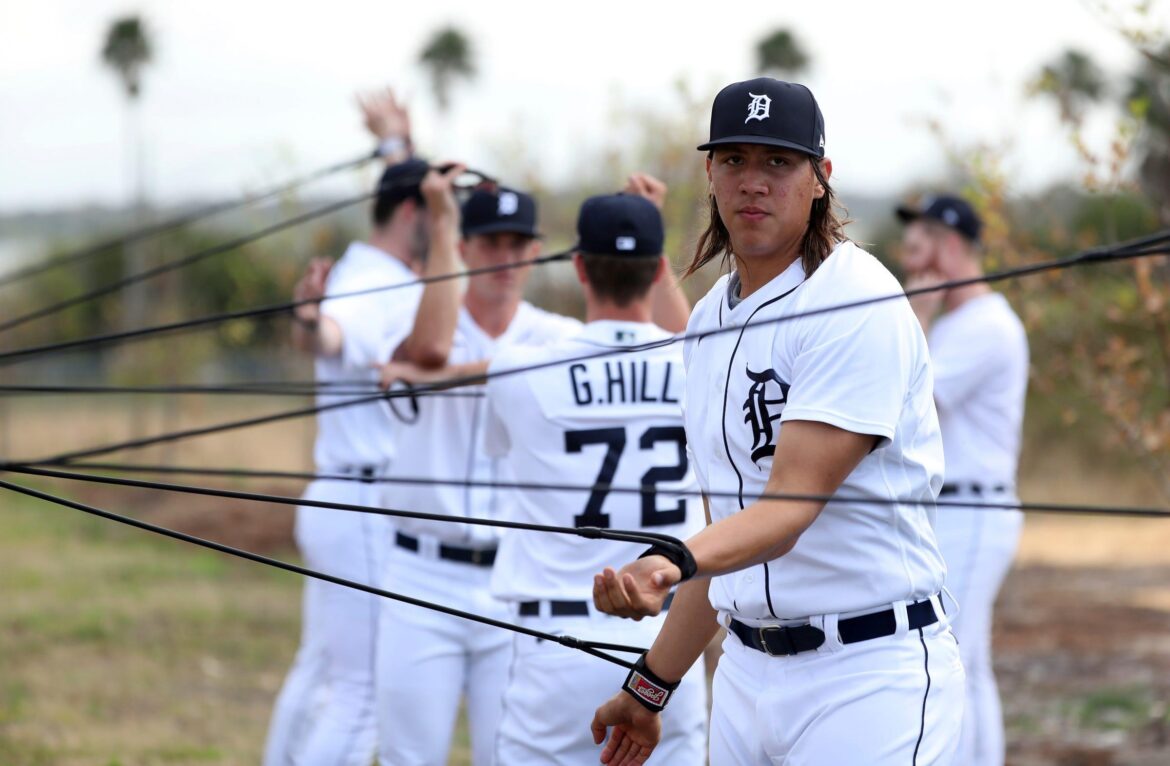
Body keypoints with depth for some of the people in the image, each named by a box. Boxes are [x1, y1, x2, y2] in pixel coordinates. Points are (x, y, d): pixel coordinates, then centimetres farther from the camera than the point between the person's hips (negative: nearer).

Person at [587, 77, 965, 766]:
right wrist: (651, 687, 18)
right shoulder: (710, 319, 13)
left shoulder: (859, 307, -14)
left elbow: (790, 508, -23)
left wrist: (672, 563, -40)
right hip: (747, 669, 8)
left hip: (868, 674, -7)